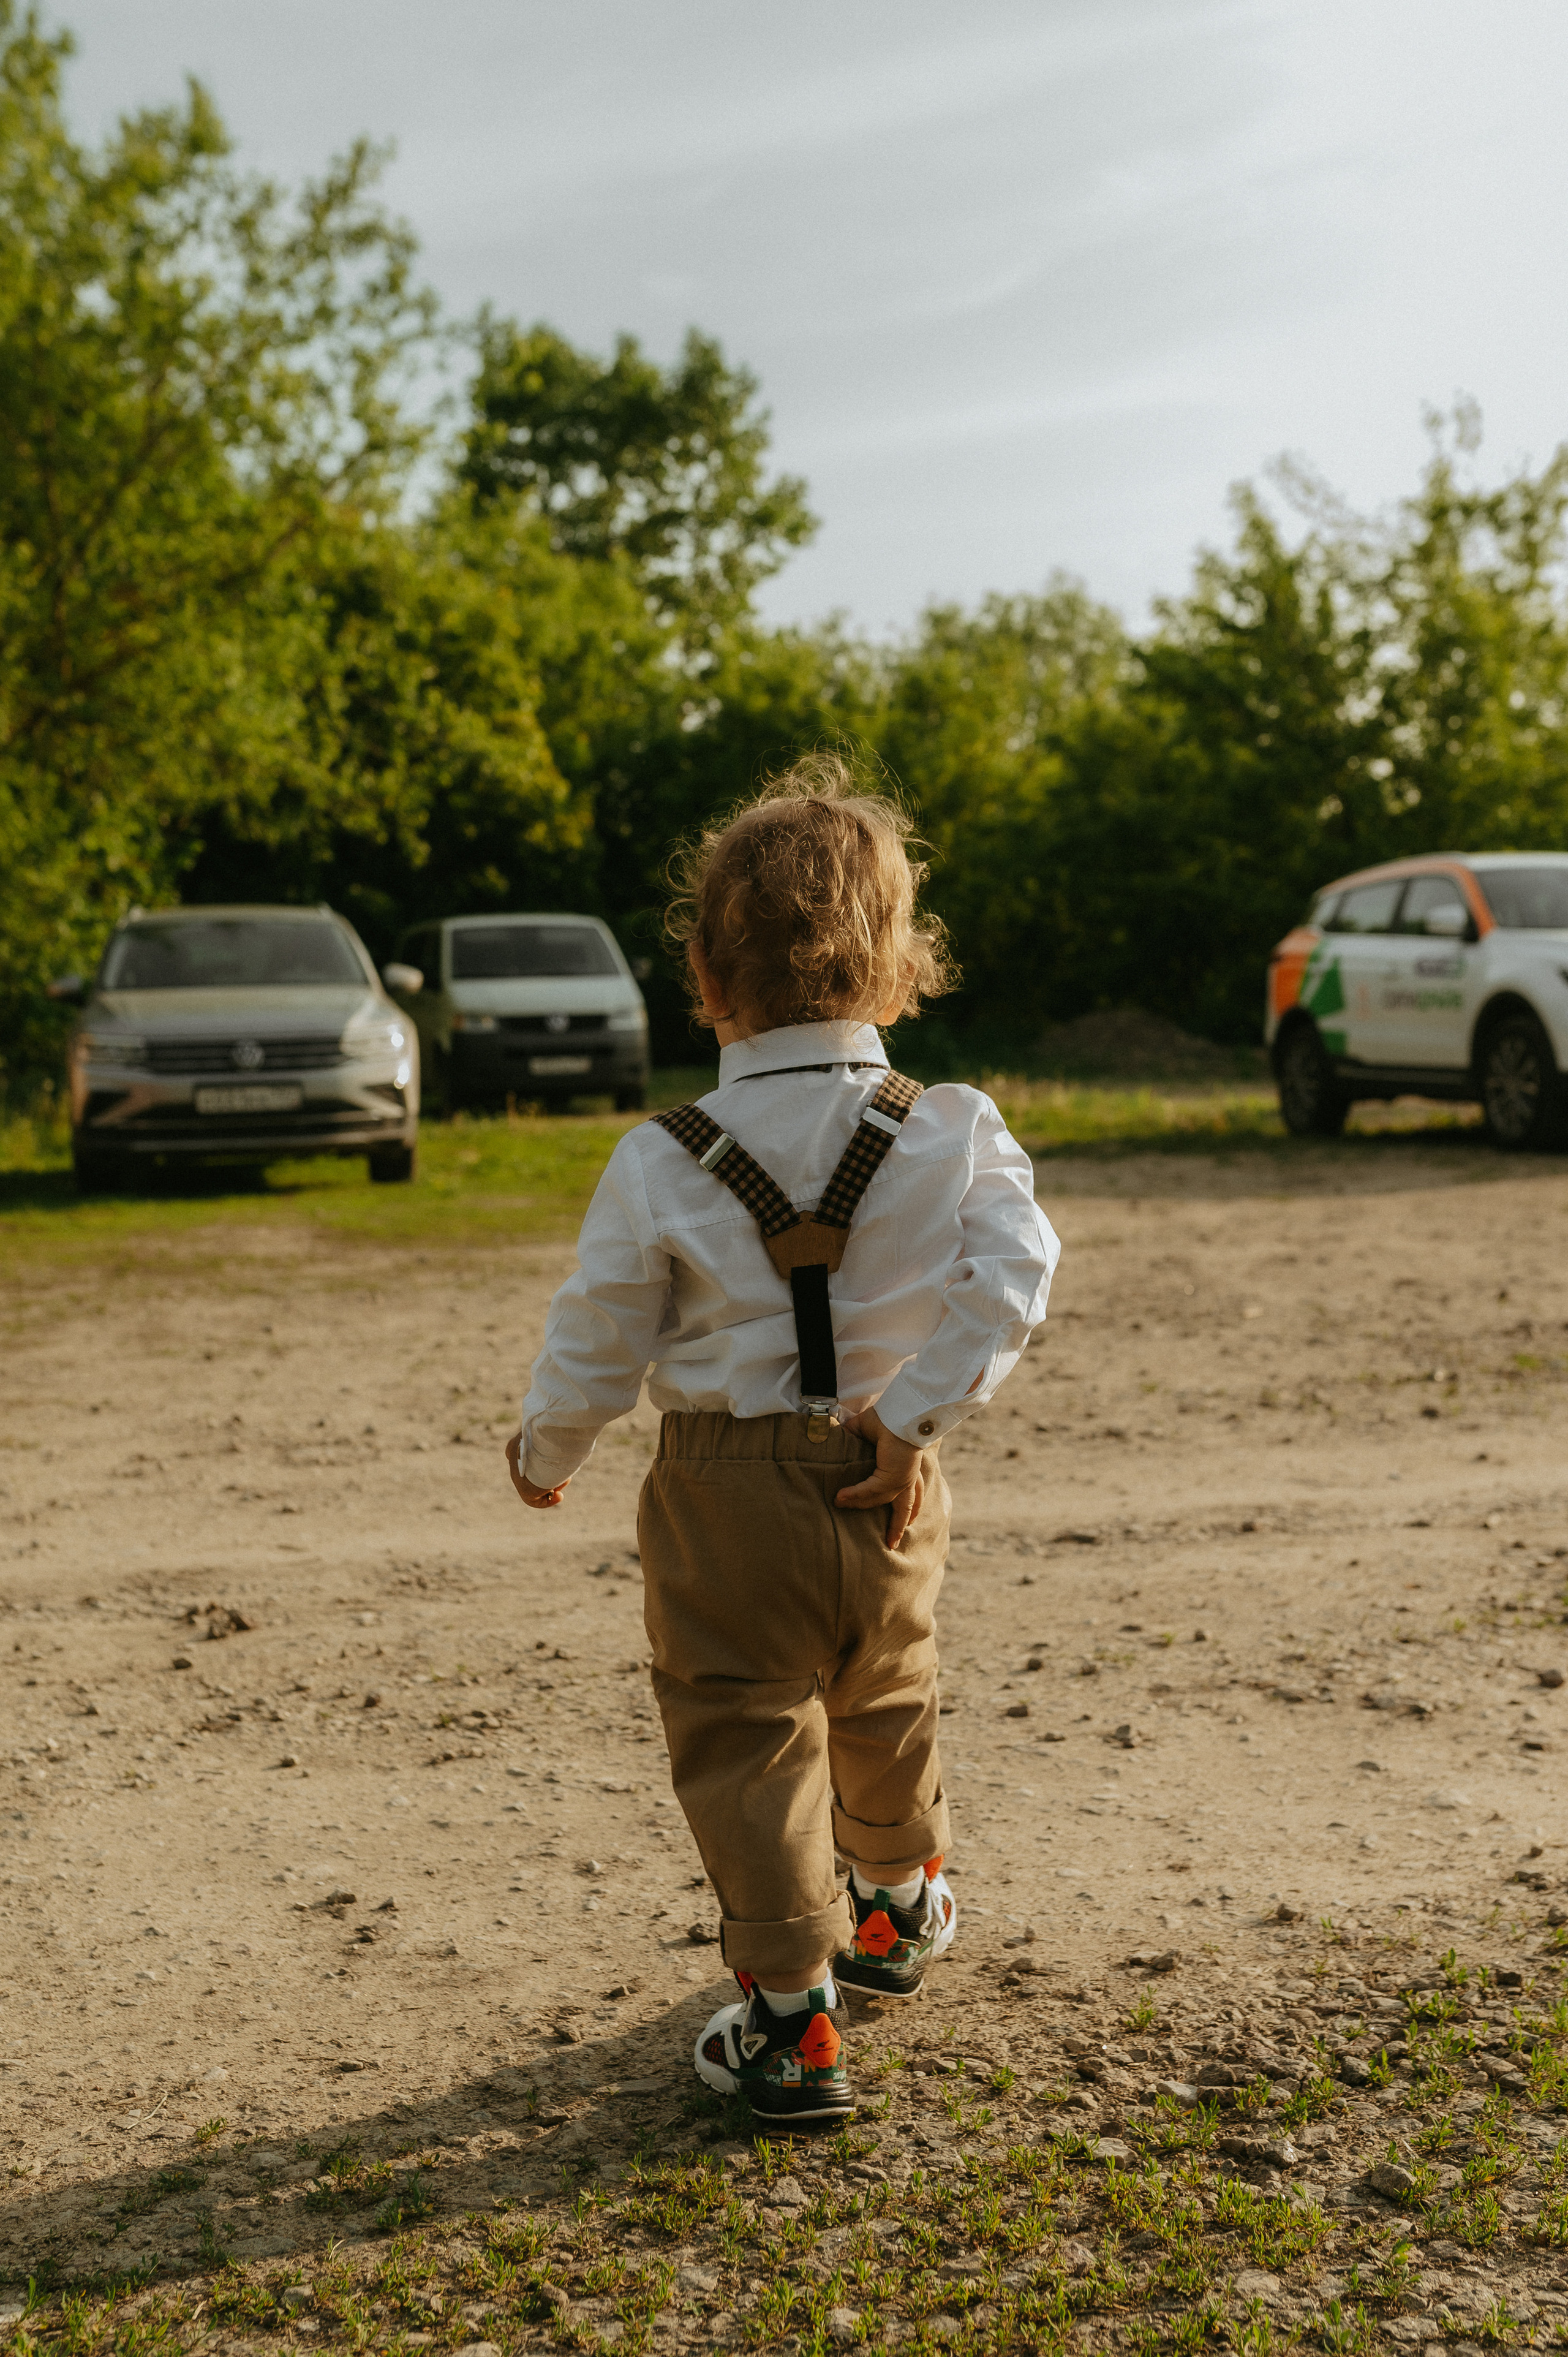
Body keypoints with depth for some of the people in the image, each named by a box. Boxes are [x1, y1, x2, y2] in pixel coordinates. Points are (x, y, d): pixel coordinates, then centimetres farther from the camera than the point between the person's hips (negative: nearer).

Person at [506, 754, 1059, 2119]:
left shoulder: (662, 1165, -11)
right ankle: (902, 1906, 49)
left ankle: (793, 2018, 7)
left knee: (746, 1735, 7)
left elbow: (599, 1342, -4)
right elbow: (1015, 1277, -17)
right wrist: (922, 1412, -12)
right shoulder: (957, 1134, -7)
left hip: (727, 1493, -3)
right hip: (886, 1488, 4)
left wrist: (546, 1454, 14)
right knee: (885, 1700, 26)